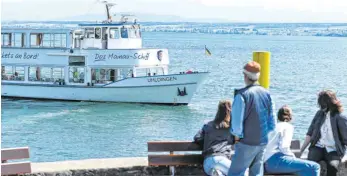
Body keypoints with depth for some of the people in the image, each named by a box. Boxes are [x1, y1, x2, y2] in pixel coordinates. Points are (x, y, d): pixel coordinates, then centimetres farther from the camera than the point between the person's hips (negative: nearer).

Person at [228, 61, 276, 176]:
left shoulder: (242, 95, -15)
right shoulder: (266, 94, 5)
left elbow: (237, 120, -14)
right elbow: (272, 122, 10)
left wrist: (237, 136, 2)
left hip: (247, 143, -6)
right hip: (263, 142, 7)